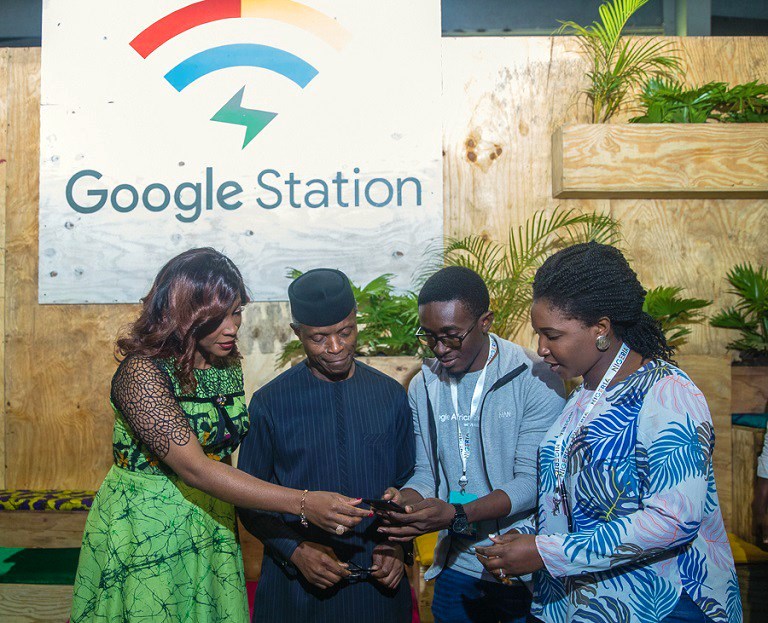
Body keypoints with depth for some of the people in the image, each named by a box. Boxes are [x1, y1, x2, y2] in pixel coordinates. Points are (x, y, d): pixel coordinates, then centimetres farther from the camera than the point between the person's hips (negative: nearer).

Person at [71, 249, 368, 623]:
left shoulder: (229, 367, 0)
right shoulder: (141, 372, -22)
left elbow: (222, 452, 5)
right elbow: (194, 468, -29)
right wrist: (302, 503, -34)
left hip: (213, 523, 6)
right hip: (144, 532, -6)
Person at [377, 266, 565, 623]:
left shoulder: (535, 380, -15)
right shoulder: (423, 387, 2)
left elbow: (533, 481, -18)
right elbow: (426, 471, 4)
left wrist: (456, 514, -30)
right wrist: (405, 499, -18)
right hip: (456, 565, 4)